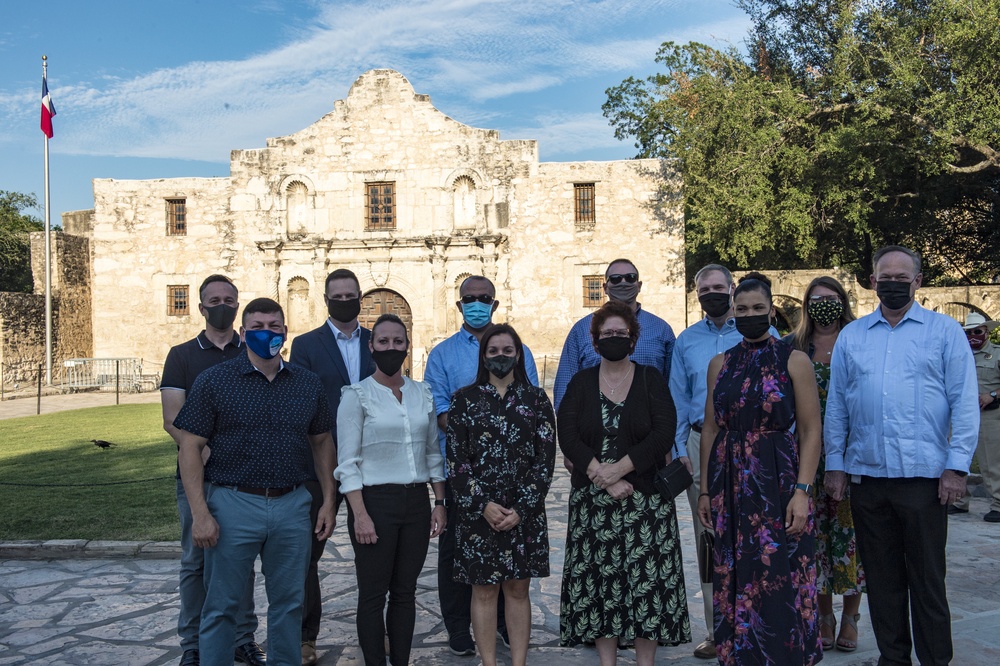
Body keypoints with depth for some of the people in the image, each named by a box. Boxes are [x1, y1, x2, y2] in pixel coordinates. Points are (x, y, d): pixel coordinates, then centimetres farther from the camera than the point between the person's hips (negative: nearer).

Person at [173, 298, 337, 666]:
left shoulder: (308, 383, 7)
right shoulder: (214, 380, -3)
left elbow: (322, 442, 15)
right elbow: (190, 447, -5)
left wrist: (328, 500, 8)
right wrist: (200, 513, -12)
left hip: (293, 504, 3)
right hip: (233, 504, -3)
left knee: (289, 603, 14)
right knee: (221, 605, 7)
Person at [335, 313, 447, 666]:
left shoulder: (422, 393, 9)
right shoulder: (357, 395, -4)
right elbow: (348, 462, -8)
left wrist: (440, 502, 8)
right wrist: (360, 514, -15)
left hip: (416, 502, 4)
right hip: (375, 501, -4)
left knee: (405, 591, 10)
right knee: (373, 594, 3)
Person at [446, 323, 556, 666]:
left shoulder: (536, 399, 3)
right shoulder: (465, 399, 2)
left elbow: (545, 459, -1)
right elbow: (456, 459, -1)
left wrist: (520, 509, -10)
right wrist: (484, 504, -11)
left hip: (524, 512, 1)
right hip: (477, 510, 0)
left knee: (518, 589, 7)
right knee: (484, 590, 5)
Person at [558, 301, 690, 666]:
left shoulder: (651, 379, 4)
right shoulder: (581, 382, 8)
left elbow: (663, 434, -7)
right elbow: (567, 436, -4)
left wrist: (619, 469, -16)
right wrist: (605, 479, -15)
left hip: (644, 496, -1)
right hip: (592, 497, 2)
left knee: (646, 580, -2)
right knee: (599, 581, 2)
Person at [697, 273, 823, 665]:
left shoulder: (794, 361, -2)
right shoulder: (720, 364, 9)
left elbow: (810, 431, -5)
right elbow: (710, 429, 11)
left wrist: (802, 491, -13)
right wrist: (705, 490, 7)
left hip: (777, 482, -3)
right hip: (729, 483, 4)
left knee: (779, 580, -2)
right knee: (735, 578, 8)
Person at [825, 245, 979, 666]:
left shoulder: (945, 331, 4)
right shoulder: (851, 336, 11)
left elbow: (965, 402, -1)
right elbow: (836, 406, 12)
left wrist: (957, 465, -8)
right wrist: (834, 464, 6)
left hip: (924, 474, -3)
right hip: (867, 474, 3)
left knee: (927, 579, 3)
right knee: (881, 578, 11)